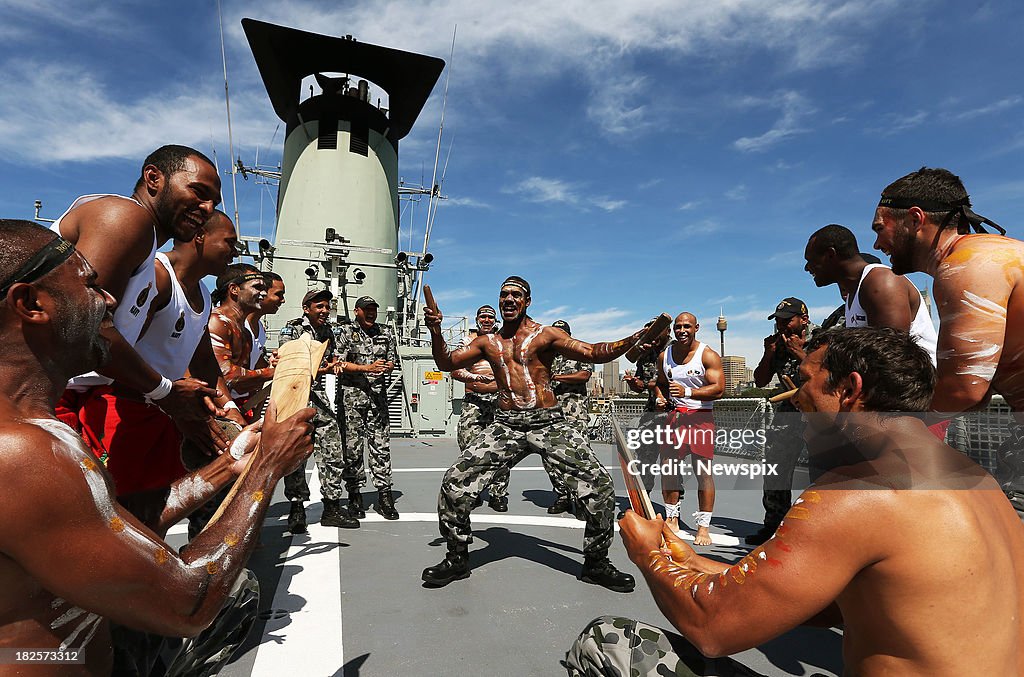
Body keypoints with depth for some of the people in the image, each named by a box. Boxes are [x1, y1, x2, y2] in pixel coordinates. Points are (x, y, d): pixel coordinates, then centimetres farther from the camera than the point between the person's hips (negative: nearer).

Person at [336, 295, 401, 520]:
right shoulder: (346, 333, 4)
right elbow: (340, 364, -3)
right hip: (352, 394, -2)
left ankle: (384, 495, 5)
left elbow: (392, 361, 17)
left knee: (381, 445, 0)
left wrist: (388, 366, -7)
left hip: (378, 394, 2)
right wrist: (368, 368, -14)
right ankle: (355, 495, 10)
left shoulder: (386, 332, 13)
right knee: (352, 446, 0)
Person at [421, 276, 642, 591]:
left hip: (549, 423, -2)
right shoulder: (489, 342, 15)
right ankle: (457, 559, 14)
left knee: (600, 487, -11)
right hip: (506, 426, 3)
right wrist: (436, 332, -2)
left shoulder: (545, 335, 4)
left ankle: (596, 564, 12)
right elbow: (446, 363, 16)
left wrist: (633, 340, -20)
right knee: (455, 483, -7)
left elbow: (592, 353, -5)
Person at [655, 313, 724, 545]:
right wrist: (662, 397, 3)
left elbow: (718, 388, -16)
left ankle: (703, 527, 4)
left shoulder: (708, 355, -6)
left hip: (700, 416, -4)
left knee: (703, 472, -5)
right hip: (673, 415, 5)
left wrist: (688, 392, -26)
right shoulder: (664, 355, 9)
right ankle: (672, 519, 20)